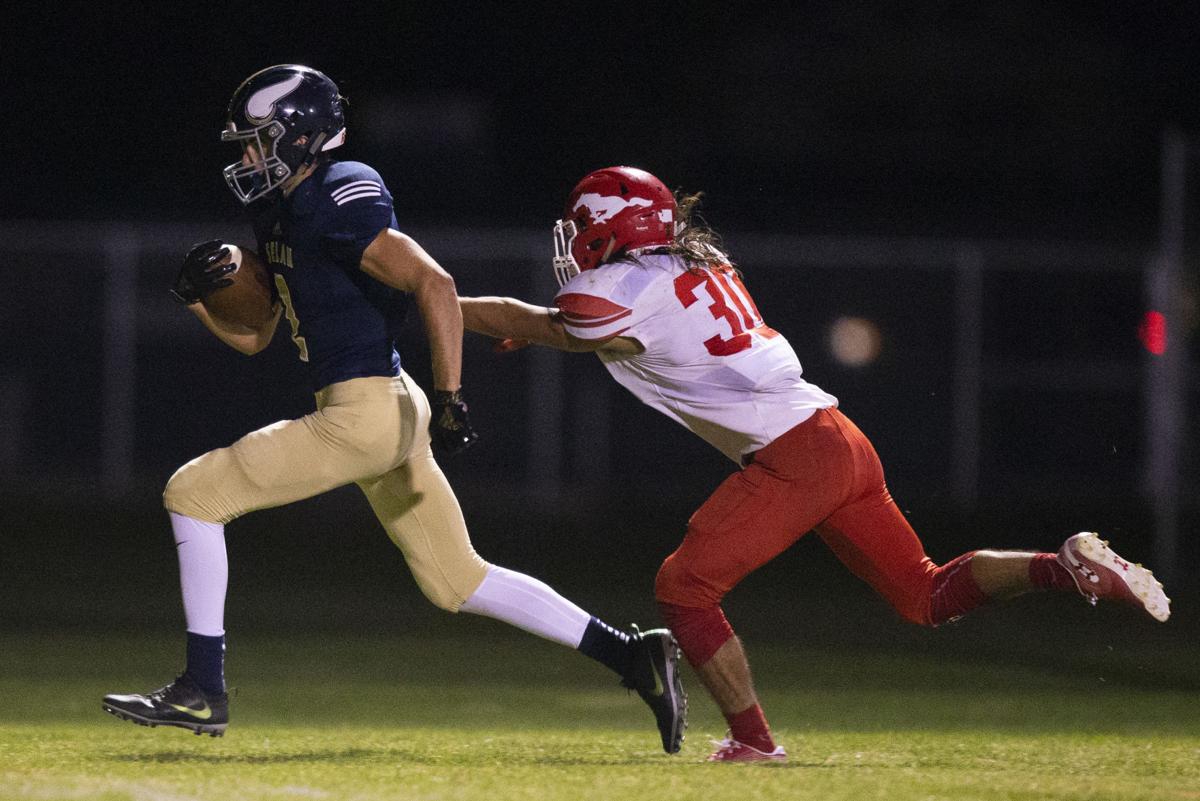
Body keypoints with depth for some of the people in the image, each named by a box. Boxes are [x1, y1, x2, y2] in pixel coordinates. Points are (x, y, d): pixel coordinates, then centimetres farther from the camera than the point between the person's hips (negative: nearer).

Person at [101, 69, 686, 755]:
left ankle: (204, 692, -5)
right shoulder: (280, 214, 16)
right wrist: (201, 295, 3)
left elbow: (434, 284, -22)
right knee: (458, 582, 14)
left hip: (368, 411, -10)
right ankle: (630, 654, 14)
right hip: (375, 414, 10)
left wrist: (449, 399, -26)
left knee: (195, 492, -7)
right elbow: (252, 337, 22)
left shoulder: (341, 199, -14)